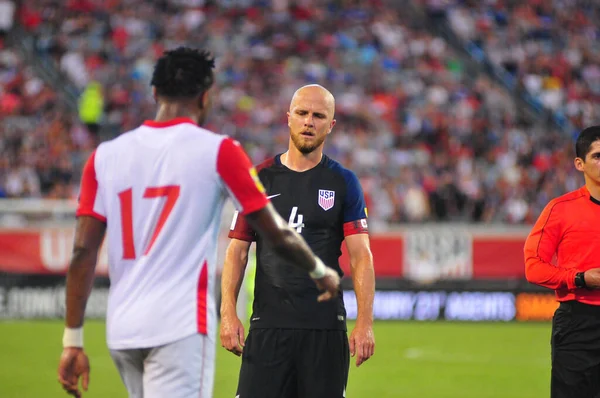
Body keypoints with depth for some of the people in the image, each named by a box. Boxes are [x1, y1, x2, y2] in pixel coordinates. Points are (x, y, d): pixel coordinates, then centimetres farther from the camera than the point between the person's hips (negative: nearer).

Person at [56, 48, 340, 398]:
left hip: (121, 330, 5)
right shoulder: (217, 151, -3)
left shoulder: (106, 156, 7)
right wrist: (321, 273, 20)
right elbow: (277, 234, 1)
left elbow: (83, 251, 2)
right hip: (181, 327, -5)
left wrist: (73, 342, 5)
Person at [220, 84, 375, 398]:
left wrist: (365, 322, -11)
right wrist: (228, 313, -4)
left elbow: (361, 257, -1)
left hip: (325, 326, 0)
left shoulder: (343, 183, 5)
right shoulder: (259, 179, 9)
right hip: (268, 325, 0)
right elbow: (237, 251, 8)